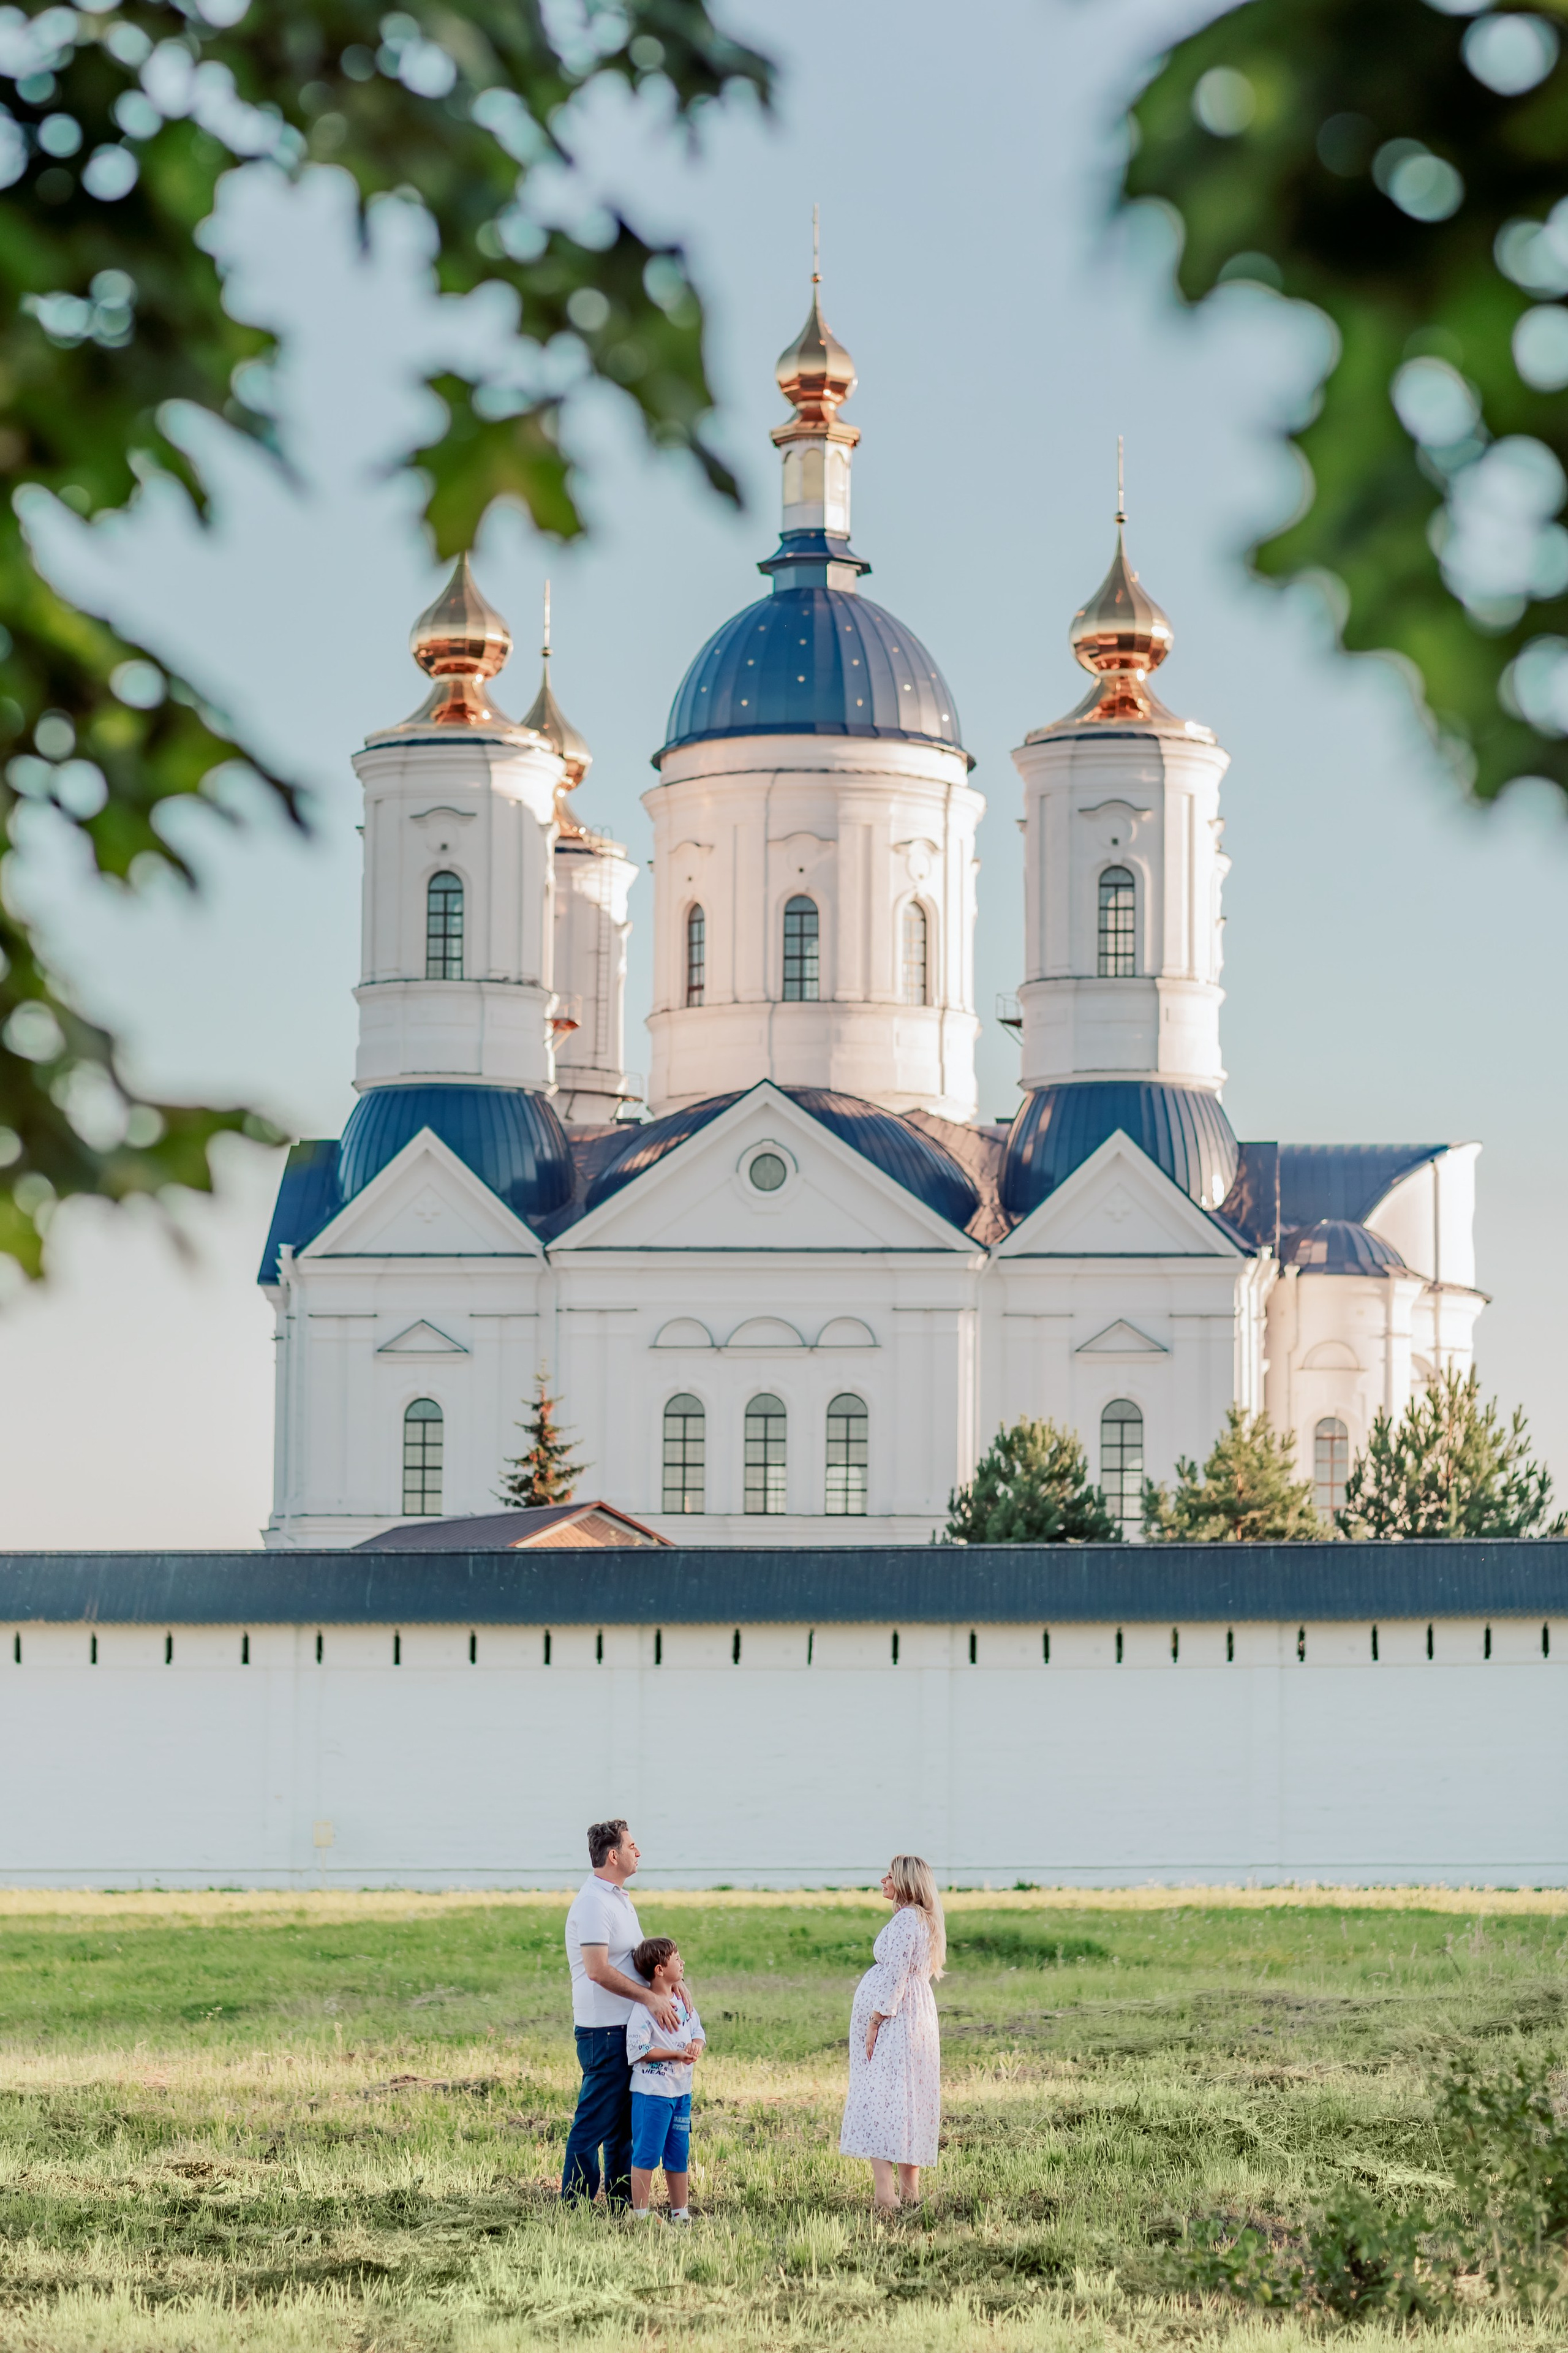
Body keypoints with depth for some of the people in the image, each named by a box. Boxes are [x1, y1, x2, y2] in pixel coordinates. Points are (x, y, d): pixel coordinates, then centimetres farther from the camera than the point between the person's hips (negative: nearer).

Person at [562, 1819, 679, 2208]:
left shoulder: (618, 1898, 16)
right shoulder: (594, 1903, -16)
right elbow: (598, 1970, -24)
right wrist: (651, 1997, -23)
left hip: (626, 2028, 10)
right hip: (604, 2030, -10)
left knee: (623, 2124, 14)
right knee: (594, 2123, -7)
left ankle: (620, 2205, 20)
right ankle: (575, 2207, -3)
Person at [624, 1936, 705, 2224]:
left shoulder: (684, 2000, 8)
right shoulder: (644, 2009, -16)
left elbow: (698, 2033, 13)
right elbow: (638, 2050, -20)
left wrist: (697, 2046, -11)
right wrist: (677, 2054, -21)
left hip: (681, 2091, 8)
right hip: (652, 2092, -8)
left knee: (679, 2154, 15)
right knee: (647, 2154, -4)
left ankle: (680, 2211, 25)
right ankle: (641, 2213, 1)